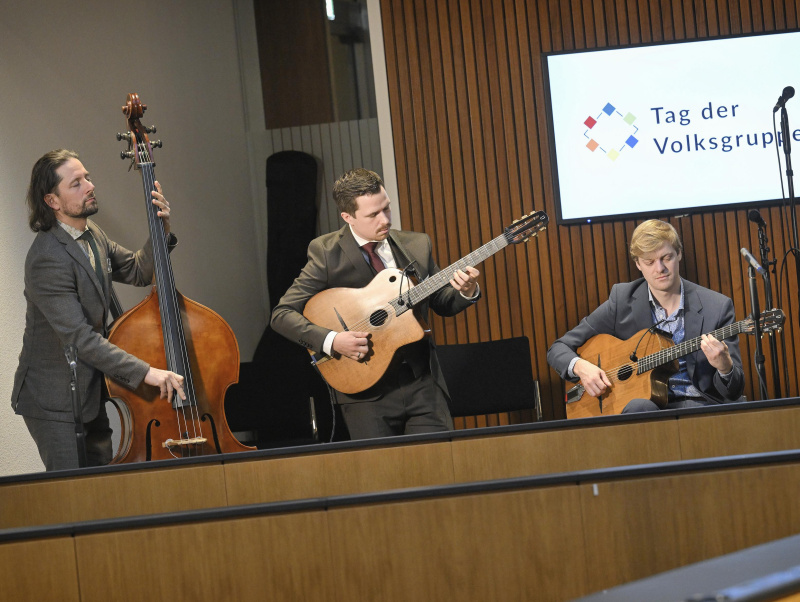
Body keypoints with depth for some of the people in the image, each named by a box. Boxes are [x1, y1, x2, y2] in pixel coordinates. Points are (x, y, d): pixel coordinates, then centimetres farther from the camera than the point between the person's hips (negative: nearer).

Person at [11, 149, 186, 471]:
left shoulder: (91, 233, 4)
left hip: (91, 395, 9)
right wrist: (146, 372, -33)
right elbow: (79, 338, -30)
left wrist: (162, 230, -2)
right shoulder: (48, 259, -25)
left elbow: (138, 271, 17)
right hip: (55, 401, -9)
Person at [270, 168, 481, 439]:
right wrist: (330, 341, -22)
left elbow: (441, 304, 17)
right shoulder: (326, 253, -6)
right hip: (367, 390, -3)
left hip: (423, 382, 3)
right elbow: (282, 314, -8)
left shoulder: (417, 245, 8)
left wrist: (466, 292, -6)